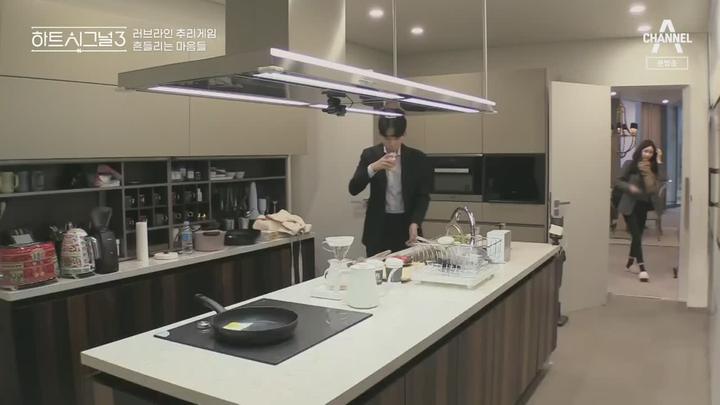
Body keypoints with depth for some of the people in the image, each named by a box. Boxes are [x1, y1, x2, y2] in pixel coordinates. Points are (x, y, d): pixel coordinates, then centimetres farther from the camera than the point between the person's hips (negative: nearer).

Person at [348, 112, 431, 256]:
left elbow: (423, 196, -1)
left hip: (406, 225, 0)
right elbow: (353, 189, -8)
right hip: (378, 228, 0)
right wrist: (373, 168, -23)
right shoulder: (370, 155, 0)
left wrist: (415, 223, -16)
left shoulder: (417, 158, -1)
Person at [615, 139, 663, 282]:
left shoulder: (653, 168, 4)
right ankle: (642, 268, -6)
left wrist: (647, 171, -15)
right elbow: (618, 182, -5)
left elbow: (654, 188, -4)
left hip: (643, 205, 5)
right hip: (630, 206, -5)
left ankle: (630, 262, 34)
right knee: (636, 235, -9)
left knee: (638, 234, 14)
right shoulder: (630, 164, -7)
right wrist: (629, 187, -22)